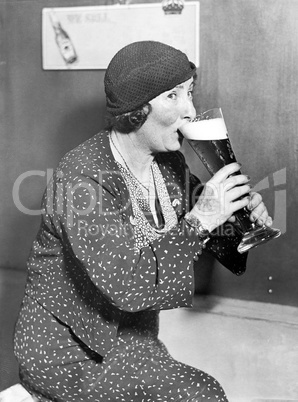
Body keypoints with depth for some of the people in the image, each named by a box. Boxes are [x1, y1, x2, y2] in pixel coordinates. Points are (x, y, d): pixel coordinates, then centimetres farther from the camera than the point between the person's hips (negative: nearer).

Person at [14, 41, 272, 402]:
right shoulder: (81, 175, -25)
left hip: (135, 337, 7)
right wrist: (198, 221, -32)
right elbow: (124, 285, -32)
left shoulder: (168, 161, -2)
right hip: (68, 350, -7)